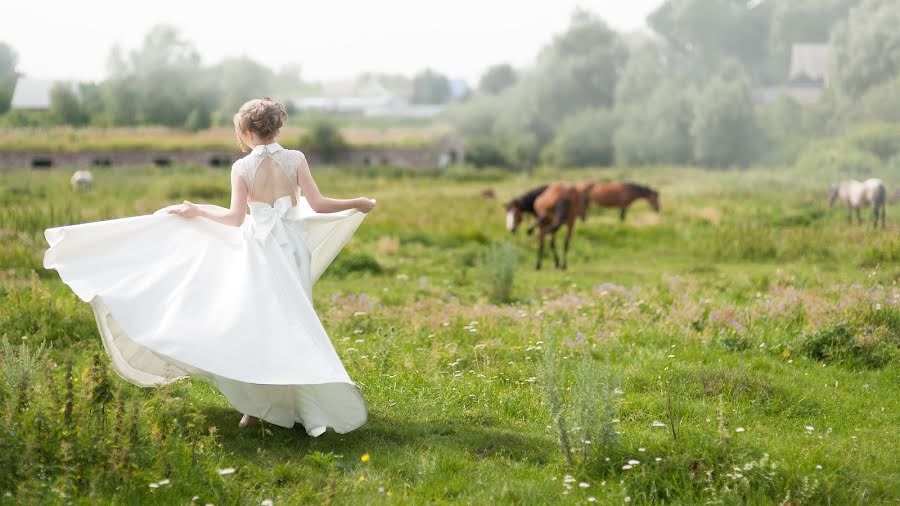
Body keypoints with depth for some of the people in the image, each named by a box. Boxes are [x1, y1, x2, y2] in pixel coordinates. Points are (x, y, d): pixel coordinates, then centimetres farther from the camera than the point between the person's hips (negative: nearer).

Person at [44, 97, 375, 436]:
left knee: (254, 325, 7)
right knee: (290, 326, 7)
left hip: (260, 253, -2)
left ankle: (258, 406, 6)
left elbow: (236, 219, -9)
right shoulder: (296, 159, -2)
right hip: (292, 251, 2)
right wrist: (357, 204, 11)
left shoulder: (242, 167, -6)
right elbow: (317, 205, -4)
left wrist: (198, 211, 5)